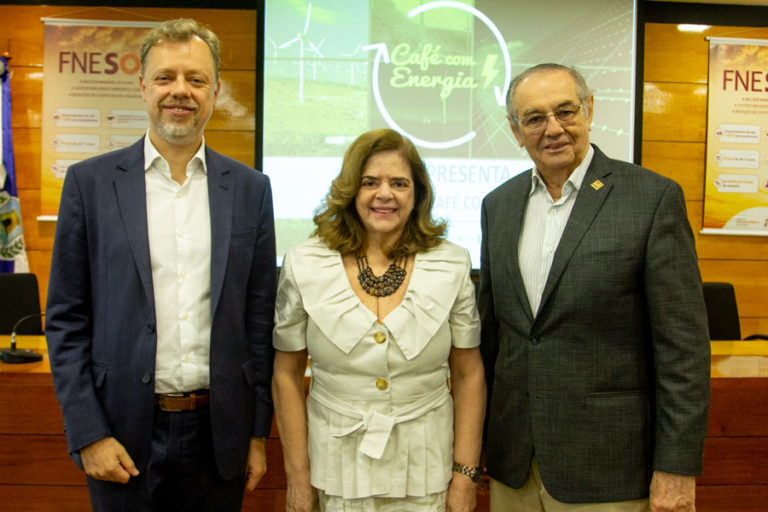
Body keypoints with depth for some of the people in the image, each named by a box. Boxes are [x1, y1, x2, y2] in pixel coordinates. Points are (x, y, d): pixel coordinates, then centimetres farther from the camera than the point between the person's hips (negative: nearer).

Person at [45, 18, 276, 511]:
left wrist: (258, 433, 3)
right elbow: (66, 320, -1)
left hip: (218, 432, 1)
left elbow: (260, 319, 3)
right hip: (124, 432, -1)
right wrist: (88, 434, -7)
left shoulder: (251, 188, 1)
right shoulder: (90, 182, -2)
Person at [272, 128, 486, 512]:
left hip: (425, 469, 0)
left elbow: (468, 375, -1)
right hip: (337, 465, 0)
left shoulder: (452, 265, -6)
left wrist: (465, 477, -2)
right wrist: (298, 477, -1)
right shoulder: (305, 265, -8)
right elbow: (287, 376, -2)